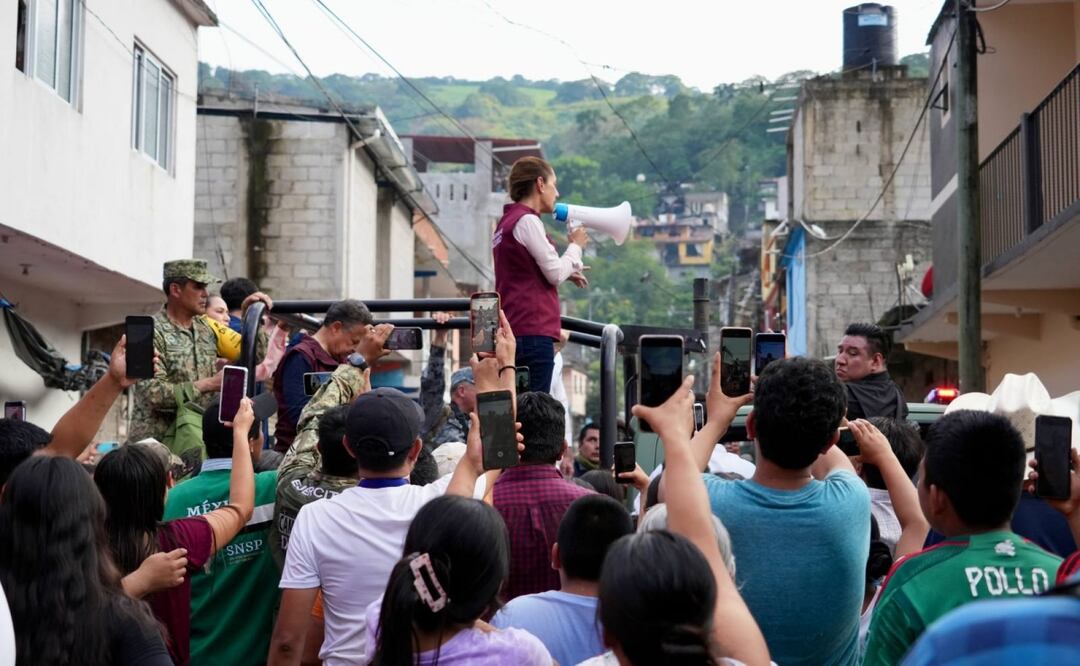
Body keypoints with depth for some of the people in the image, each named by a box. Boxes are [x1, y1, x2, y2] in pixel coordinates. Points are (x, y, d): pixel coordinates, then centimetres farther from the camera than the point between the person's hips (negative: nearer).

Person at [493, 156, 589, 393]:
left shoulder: (506, 222, 19)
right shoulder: (527, 221, -9)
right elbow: (555, 273, -11)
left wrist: (567, 271, 16)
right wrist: (576, 246, 6)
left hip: (517, 330, 10)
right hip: (533, 332, -10)